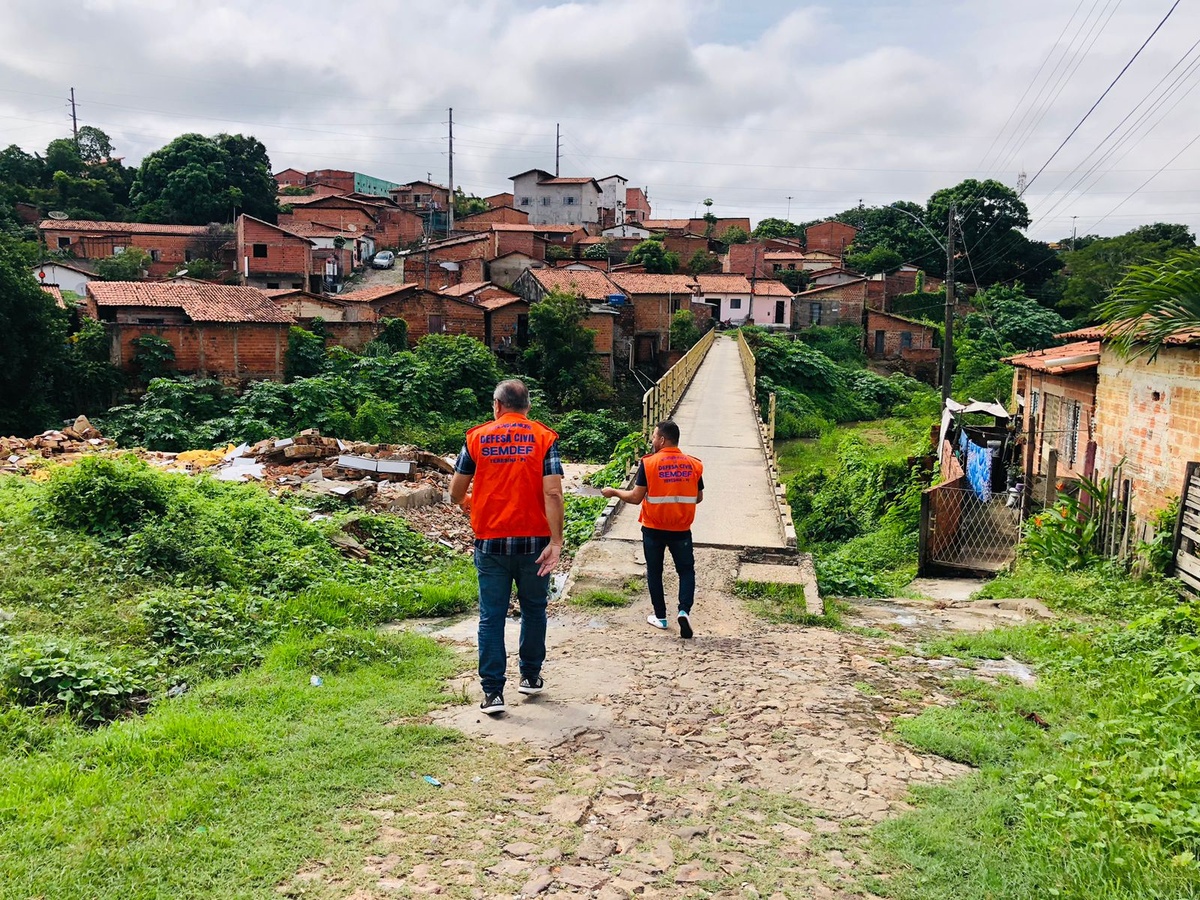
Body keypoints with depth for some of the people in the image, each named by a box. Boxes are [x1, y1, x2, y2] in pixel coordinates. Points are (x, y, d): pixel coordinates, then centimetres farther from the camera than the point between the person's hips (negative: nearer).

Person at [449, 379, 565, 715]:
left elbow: (456, 494, 4)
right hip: (534, 541, 0)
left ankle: (493, 691, 5)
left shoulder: (477, 437, 1)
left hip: (490, 542, 0)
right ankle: (530, 676, 30)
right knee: (533, 610, 18)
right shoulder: (544, 438, -2)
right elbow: (552, 493, -14)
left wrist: (469, 502, 27)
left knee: (492, 616, 6)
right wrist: (556, 541, -14)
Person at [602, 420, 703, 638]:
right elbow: (698, 498, 7)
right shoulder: (693, 464, -2)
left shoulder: (649, 463, -12)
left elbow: (635, 497, -12)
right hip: (681, 530, 2)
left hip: (653, 528, -1)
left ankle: (660, 617, 19)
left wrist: (614, 492, 4)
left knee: (654, 571, 14)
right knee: (686, 570, 12)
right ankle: (685, 610, -8)